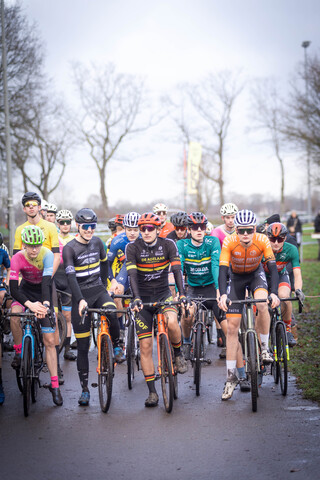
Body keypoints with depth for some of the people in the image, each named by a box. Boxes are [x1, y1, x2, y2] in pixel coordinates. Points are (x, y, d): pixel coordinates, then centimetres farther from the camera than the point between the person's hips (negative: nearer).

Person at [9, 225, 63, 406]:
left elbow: (47, 282, -36)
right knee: (15, 313, -34)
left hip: (43, 292, -1)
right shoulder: (17, 258, -25)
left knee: (50, 341, -5)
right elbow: (14, 289, -31)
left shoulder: (47, 255, -27)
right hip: (26, 289, 1)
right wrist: (30, 304, -47)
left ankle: (55, 385, 1)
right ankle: (19, 351, -11)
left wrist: (45, 304, -54)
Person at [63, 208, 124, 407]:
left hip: (98, 290, 3)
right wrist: (81, 300, -33)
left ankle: (116, 346, -5)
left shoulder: (97, 242, 3)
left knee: (111, 312, -33)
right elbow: (71, 276, -22)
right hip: (81, 296, -3)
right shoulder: (70, 248, -12)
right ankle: (85, 389, 10)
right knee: (83, 346, 0)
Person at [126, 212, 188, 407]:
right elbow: (132, 275, -20)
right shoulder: (133, 248, -10)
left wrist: (182, 294, -31)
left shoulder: (168, 245, -7)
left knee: (172, 322, -33)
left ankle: (178, 353, -2)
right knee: (146, 346, -3)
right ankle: (152, 392, 6)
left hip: (164, 294, 0)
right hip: (143, 298, 0)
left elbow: (177, 270, -17)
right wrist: (136, 298, -35)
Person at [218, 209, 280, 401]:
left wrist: (274, 293, -43)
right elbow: (222, 270, -32)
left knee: (263, 305, -33)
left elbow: (273, 267, -29)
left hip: (256, 274, 0)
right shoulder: (229, 242, -28)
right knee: (232, 326, -4)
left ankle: (265, 348, -9)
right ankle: (231, 376, 4)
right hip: (236, 277, 0)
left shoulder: (262, 241, -27)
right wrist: (223, 295, -47)